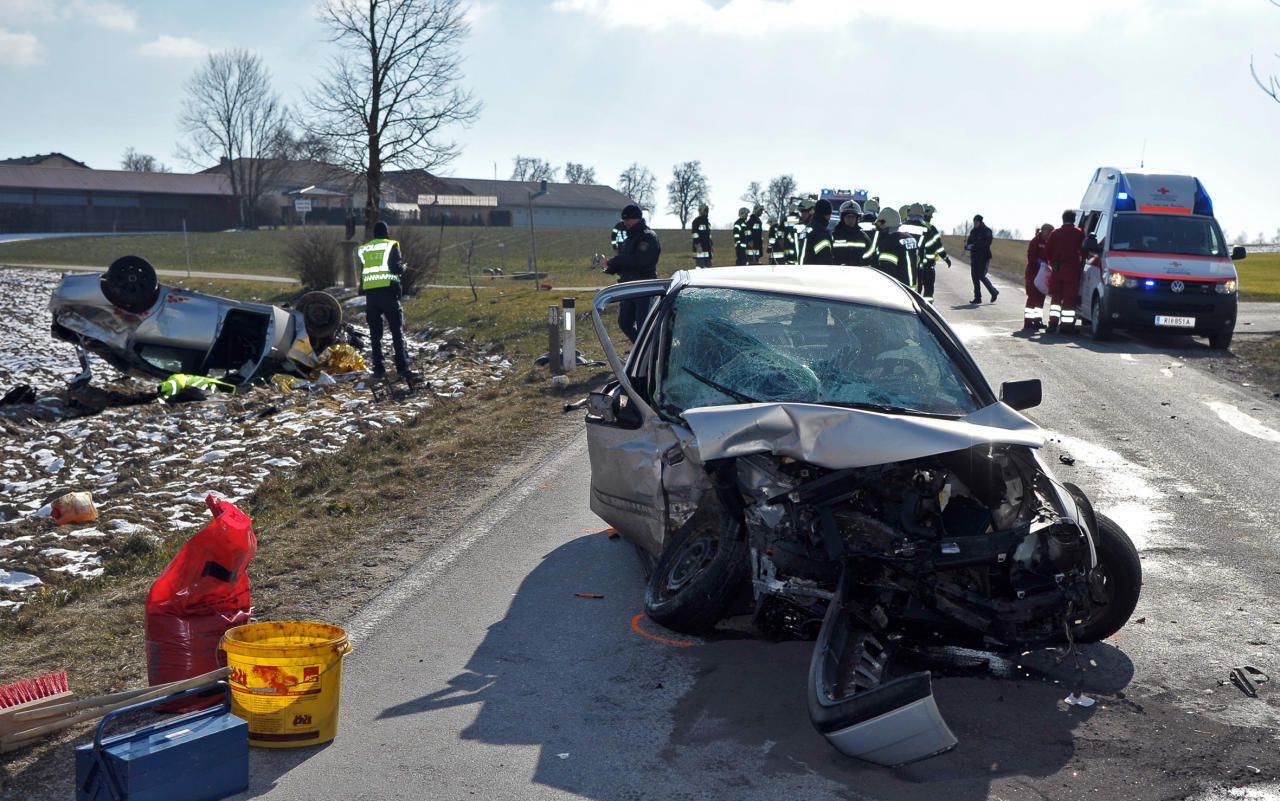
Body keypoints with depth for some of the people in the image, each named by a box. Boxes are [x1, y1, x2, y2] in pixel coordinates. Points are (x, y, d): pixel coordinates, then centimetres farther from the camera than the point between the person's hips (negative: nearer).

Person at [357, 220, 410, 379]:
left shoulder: (364, 249, 13)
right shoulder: (391, 245, 0)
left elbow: (360, 272, 14)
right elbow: (396, 268, -10)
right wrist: (403, 267, 9)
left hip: (370, 293, 3)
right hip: (388, 290, -3)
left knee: (375, 333, 8)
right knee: (397, 331, 3)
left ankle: (379, 369, 5)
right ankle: (402, 367, -2)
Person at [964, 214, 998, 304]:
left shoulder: (987, 231, -8)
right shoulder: (973, 231, 12)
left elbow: (986, 244, -19)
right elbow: (969, 242, 15)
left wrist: (973, 246, -25)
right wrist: (967, 245, -9)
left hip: (983, 257, -7)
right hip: (974, 257, 7)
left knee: (981, 276, -10)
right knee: (974, 276, 3)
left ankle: (994, 292, 10)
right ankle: (977, 297, 8)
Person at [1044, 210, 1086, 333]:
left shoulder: (1055, 233, 6)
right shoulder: (1079, 233, -3)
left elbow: (1047, 251, 7)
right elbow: (1083, 251, -3)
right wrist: (1081, 265, 12)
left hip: (1057, 270, 3)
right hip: (1072, 270, -3)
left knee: (1056, 297, 11)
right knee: (1069, 298, 0)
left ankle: (1053, 323, 4)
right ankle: (1067, 324, -2)